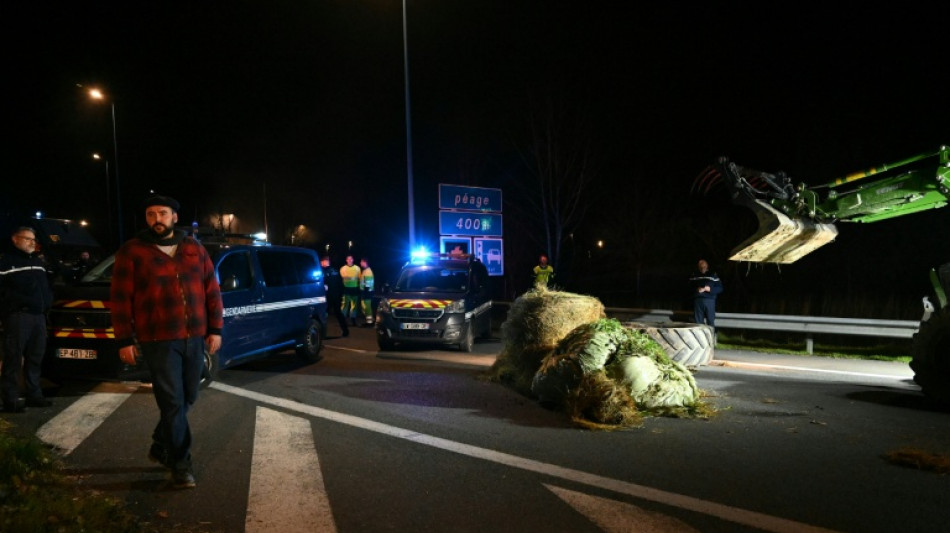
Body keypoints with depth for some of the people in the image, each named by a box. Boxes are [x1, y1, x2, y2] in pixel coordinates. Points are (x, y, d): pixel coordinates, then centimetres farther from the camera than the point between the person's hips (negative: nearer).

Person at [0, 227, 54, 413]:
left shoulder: (38, 262, 22)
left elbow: (47, 286, 25)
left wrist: (47, 303, 8)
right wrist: (23, 301, -19)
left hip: (39, 315, 7)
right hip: (18, 316, -7)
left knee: (35, 358, 12)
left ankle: (34, 395, 20)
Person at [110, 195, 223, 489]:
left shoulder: (194, 248, 9)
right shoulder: (132, 252, -1)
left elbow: (212, 290, 9)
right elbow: (121, 299, -2)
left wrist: (215, 329, 4)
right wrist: (125, 340, -6)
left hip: (195, 337, 4)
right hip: (158, 341, -4)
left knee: (187, 399, 14)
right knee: (173, 402, -4)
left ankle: (160, 446, 35)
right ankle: (181, 463, 9)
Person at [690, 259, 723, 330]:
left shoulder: (713, 275, 6)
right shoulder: (694, 275, 13)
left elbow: (720, 288, 3)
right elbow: (690, 286, 10)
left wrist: (710, 289, -13)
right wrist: (697, 290, -9)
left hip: (709, 300, -2)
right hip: (697, 300, 2)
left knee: (710, 321, -2)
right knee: (698, 322, 5)